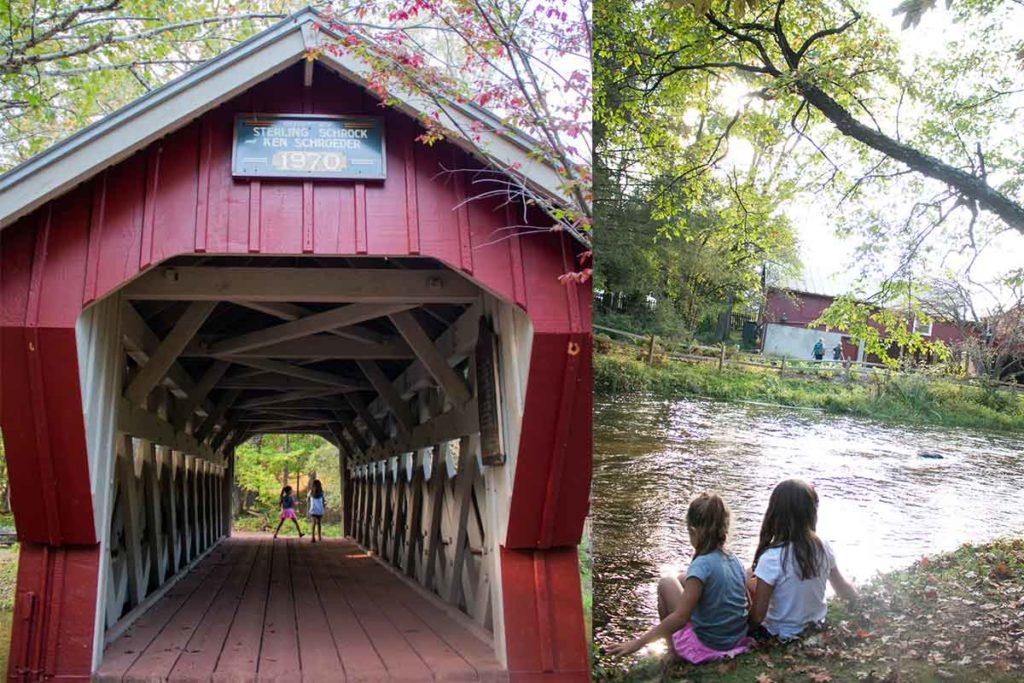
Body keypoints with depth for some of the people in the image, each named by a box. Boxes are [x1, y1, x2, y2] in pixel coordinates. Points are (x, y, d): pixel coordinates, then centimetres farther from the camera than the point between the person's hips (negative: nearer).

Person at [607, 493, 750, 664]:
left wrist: (638, 643, -24)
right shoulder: (734, 560, -2)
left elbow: (680, 617, -27)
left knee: (667, 583, 7)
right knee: (683, 580, 20)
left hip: (706, 645, -7)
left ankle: (671, 645, 16)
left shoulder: (701, 565, -23)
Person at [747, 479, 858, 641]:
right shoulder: (823, 547, -12)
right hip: (815, 627, 5)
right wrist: (856, 596, 30)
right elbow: (845, 591, 7)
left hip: (782, 637, -5)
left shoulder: (772, 558, -28)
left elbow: (757, 617, -22)